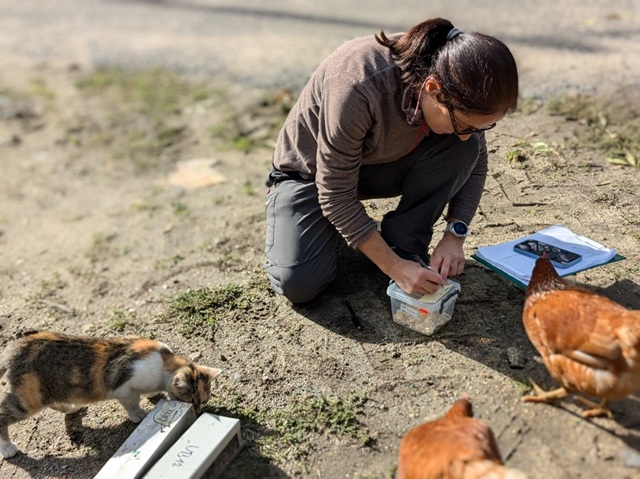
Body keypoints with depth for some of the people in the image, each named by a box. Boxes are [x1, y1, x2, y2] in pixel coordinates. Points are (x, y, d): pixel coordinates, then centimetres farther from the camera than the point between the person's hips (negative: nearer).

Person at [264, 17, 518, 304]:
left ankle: (404, 245, -6)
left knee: (463, 150, -22)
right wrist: (394, 267, -29)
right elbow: (336, 196, -31)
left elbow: (474, 163, -5)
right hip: (311, 172, -4)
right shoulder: (358, 88, -38)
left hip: (381, 165, 4)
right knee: (298, 283, -24)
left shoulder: (456, 86, -20)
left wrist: (455, 234, -19)